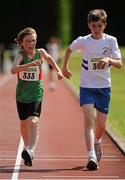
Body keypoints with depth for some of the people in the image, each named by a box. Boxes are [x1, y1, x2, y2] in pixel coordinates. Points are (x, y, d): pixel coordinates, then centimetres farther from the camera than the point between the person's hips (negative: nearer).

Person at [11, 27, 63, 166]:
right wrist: (31, 64, -42)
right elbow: (13, 70, -33)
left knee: (33, 122, -21)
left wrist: (58, 70, 17)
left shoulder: (40, 52, -4)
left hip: (36, 94, -1)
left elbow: (49, 58, 22)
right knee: (24, 124, 16)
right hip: (21, 95, 1)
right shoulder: (20, 55, -12)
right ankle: (27, 147, 41)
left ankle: (30, 151, -35)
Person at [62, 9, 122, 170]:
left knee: (101, 124, 10)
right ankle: (91, 157, -27)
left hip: (104, 86, 2)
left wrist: (108, 60, -30)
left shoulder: (111, 40, -5)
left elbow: (119, 64, -11)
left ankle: (97, 143, 44)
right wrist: (64, 67, 23)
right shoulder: (83, 41, -6)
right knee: (89, 120, -18)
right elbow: (69, 49, 16)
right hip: (87, 86, -1)